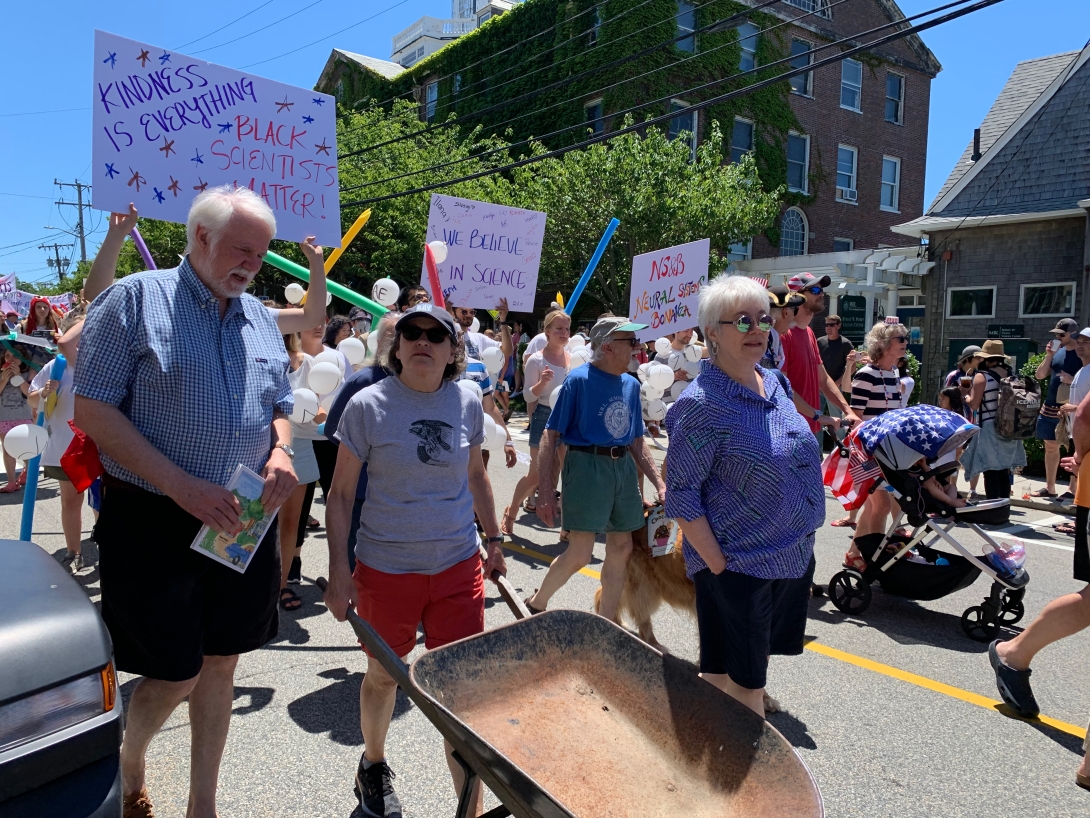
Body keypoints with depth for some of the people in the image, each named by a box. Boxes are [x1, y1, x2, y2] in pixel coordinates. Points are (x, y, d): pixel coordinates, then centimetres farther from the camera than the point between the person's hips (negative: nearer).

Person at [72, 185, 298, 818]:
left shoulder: (261, 319, 10)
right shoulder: (135, 300, -7)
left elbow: (280, 406, 18)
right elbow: (94, 409, -12)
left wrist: (281, 452, -5)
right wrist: (183, 486, -20)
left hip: (243, 523, 5)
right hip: (156, 523, -5)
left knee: (221, 662, 14)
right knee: (174, 675, 4)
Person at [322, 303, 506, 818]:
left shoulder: (467, 404, 0)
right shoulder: (368, 406, -10)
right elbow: (341, 493, -5)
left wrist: (494, 538, 15)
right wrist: (339, 573, -8)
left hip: (458, 566, 2)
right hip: (386, 569, -1)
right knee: (384, 676, 18)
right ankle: (373, 766, 48)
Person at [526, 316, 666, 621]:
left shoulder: (632, 385, 11)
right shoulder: (578, 380, -9)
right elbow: (551, 436, -11)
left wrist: (659, 483, 10)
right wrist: (545, 491, -16)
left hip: (624, 467, 7)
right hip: (586, 466, -7)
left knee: (621, 549, 9)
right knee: (580, 553, -7)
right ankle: (536, 604, 19)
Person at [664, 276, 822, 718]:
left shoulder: (776, 384, 6)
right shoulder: (702, 405, -18)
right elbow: (681, 494, -18)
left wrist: (803, 549, 16)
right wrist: (718, 567, -18)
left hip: (794, 559, 7)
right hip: (738, 568, -7)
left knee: (753, 672, 23)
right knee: (730, 680, 5)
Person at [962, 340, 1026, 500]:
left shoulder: (982, 376, -12)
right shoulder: (1010, 374, 6)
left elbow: (973, 404, -14)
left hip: (989, 429, -6)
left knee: (990, 472, -2)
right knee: (1004, 471, 15)